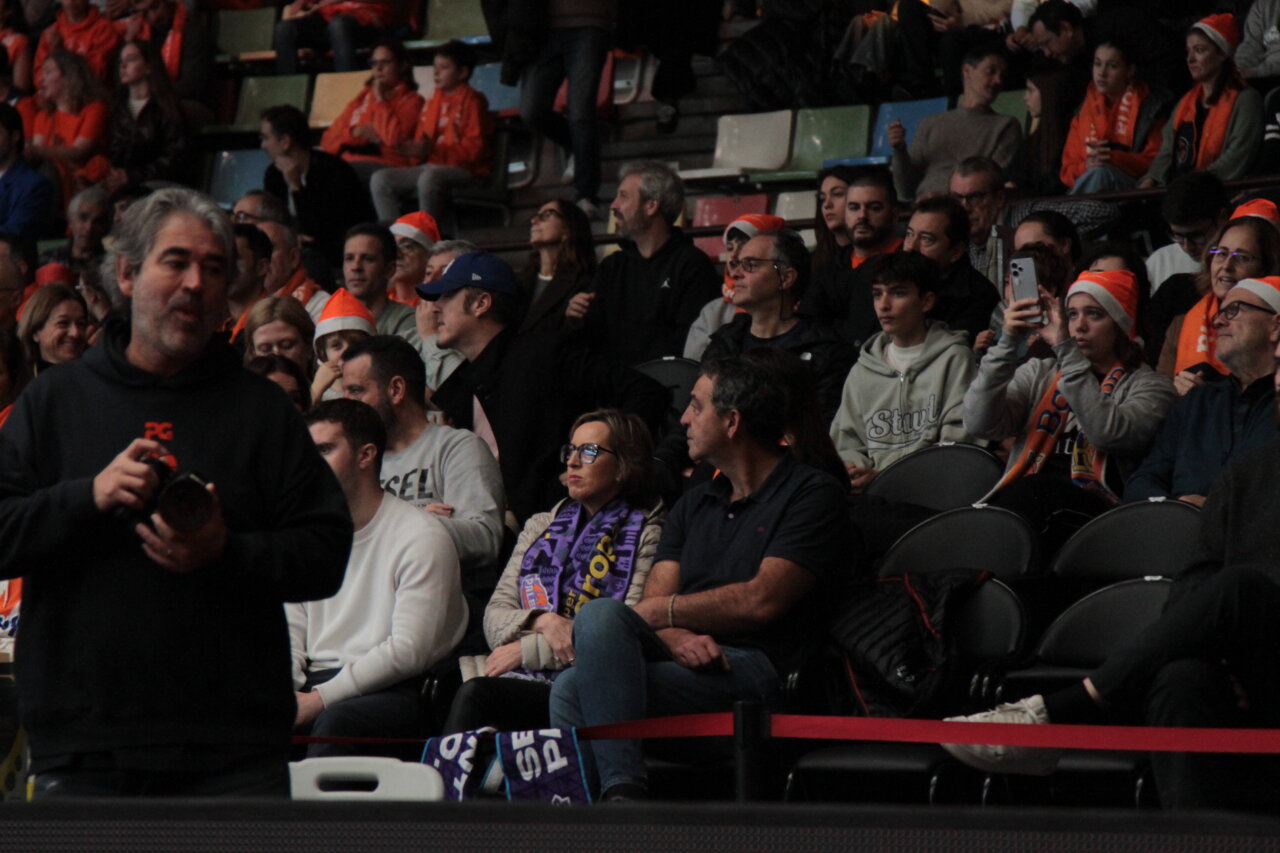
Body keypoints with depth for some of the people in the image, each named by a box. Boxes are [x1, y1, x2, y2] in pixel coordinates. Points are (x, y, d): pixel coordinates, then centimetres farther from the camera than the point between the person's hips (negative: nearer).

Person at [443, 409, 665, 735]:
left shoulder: (647, 536, 8)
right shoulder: (540, 528, 25)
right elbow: (494, 617, 17)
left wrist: (525, 650, -5)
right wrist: (541, 621, -6)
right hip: (520, 682, 4)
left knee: (476, 695, -33)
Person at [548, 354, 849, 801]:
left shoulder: (811, 493, 4)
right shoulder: (695, 504, 28)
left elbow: (762, 600, -10)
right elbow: (655, 604, 14)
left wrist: (663, 611, -4)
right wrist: (677, 638, -11)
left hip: (751, 664, -7)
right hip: (683, 657, 7)